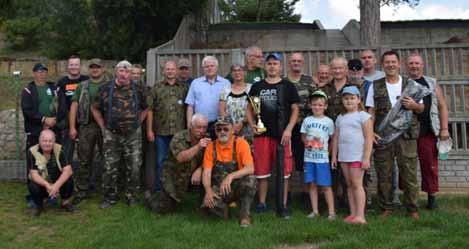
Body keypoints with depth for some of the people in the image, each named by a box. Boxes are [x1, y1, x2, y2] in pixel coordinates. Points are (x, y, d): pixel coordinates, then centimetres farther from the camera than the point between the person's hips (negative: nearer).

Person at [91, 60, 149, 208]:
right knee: (110, 168, 4)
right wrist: (103, 126, 4)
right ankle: (109, 197, 18)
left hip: (133, 135, 1)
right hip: (111, 135, -1)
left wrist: (137, 123, 7)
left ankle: (131, 196, 20)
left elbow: (145, 109, 15)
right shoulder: (106, 89, -1)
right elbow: (95, 108, 8)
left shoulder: (137, 89, 2)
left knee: (134, 167, 4)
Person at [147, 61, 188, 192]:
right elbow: (150, 109, 3)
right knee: (160, 162, 7)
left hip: (179, 132, 1)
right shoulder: (156, 88, 5)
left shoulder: (184, 87, 6)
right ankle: (159, 189, 18)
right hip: (161, 132, 0)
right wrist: (149, 130, -3)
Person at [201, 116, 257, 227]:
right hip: (219, 188, 1)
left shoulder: (241, 143, -11)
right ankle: (224, 208, 7)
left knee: (251, 180, -34)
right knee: (208, 202, -30)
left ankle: (244, 214, -11)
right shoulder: (211, 146, -2)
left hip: (238, 186, -1)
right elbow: (206, 173, -5)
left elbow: (250, 168, -22)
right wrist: (208, 190, -24)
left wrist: (231, 176, -37)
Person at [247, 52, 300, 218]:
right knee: (261, 171, 6)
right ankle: (262, 203, 20)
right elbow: (250, 108, 15)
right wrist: (252, 124, -2)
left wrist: (288, 129, -9)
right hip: (262, 134, 2)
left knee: (283, 171, 1)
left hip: (282, 135, -2)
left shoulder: (288, 86, 5)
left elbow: (295, 109, 3)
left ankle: (283, 205, 10)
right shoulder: (257, 86, 11)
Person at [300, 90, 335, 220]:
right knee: (311, 184, 7)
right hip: (309, 157, 3)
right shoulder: (307, 120, 7)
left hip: (322, 158, -3)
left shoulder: (328, 121, 0)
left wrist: (328, 149, -6)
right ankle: (315, 210, 17)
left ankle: (331, 211, 6)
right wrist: (306, 142, -6)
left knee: (326, 185, -2)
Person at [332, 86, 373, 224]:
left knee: (357, 184, -8)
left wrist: (366, 158, -14)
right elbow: (336, 138, 16)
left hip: (357, 156, -6)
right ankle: (353, 214, 15)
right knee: (349, 185, 9)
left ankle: (360, 215, -5)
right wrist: (334, 156, 12)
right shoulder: (340, 118, 14)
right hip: (343, 156, 6)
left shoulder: (363, 116, -4)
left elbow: (369, 138, -9)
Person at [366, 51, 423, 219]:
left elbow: (421, 109, 13)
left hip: (406, 135, 0)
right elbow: (371, 111, 6)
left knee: (409, 173, 0)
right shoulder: (375, 86, 9)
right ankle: (386, 208, 13)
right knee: (384, 174, 3)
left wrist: (413, 105, -10)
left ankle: (412, 208, 11)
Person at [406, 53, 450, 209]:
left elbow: (442, 106, 10)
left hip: (428, 132, 0)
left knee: (430, 165, -1)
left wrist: (444, 128, 2)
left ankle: (432, 196, 9)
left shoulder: (432, 84, 13)